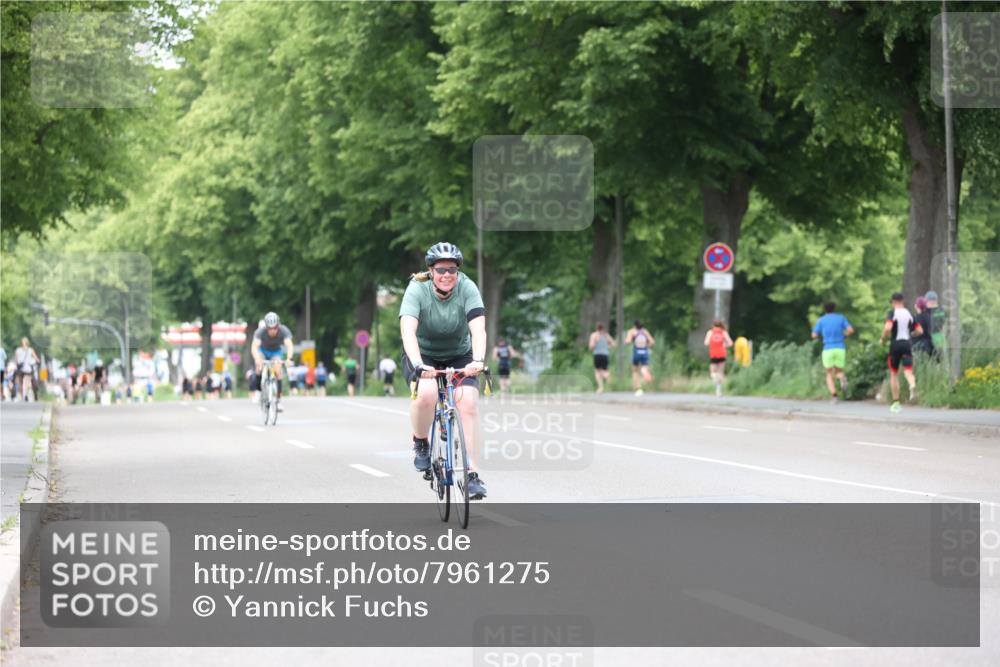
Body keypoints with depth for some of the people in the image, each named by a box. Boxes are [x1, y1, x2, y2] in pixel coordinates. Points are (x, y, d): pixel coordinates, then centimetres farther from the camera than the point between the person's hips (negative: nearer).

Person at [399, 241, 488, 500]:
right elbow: (408, 330, -36)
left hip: (459, 356, 2)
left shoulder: (467, 288, -19)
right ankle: (420, 444, -4)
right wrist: (418, 365, -51)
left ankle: (472, 472, -15)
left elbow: (478, 328, -30)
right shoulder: (417, 289, -22)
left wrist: (478, 360, -49)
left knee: (468, 402, -22)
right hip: (423, 355, -2)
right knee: (426, 393, -32)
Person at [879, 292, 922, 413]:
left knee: (894, 374, 11)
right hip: (907, 343, 2)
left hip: (895, 344, -2)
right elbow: (919, 331, 9)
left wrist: (882, 338, -6)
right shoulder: (909, 314, 9)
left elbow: (888, 328, -22)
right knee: (908, 370, -7)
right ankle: (913, 386, -44)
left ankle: (896, 402, 15)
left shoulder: (892, 313, -4)